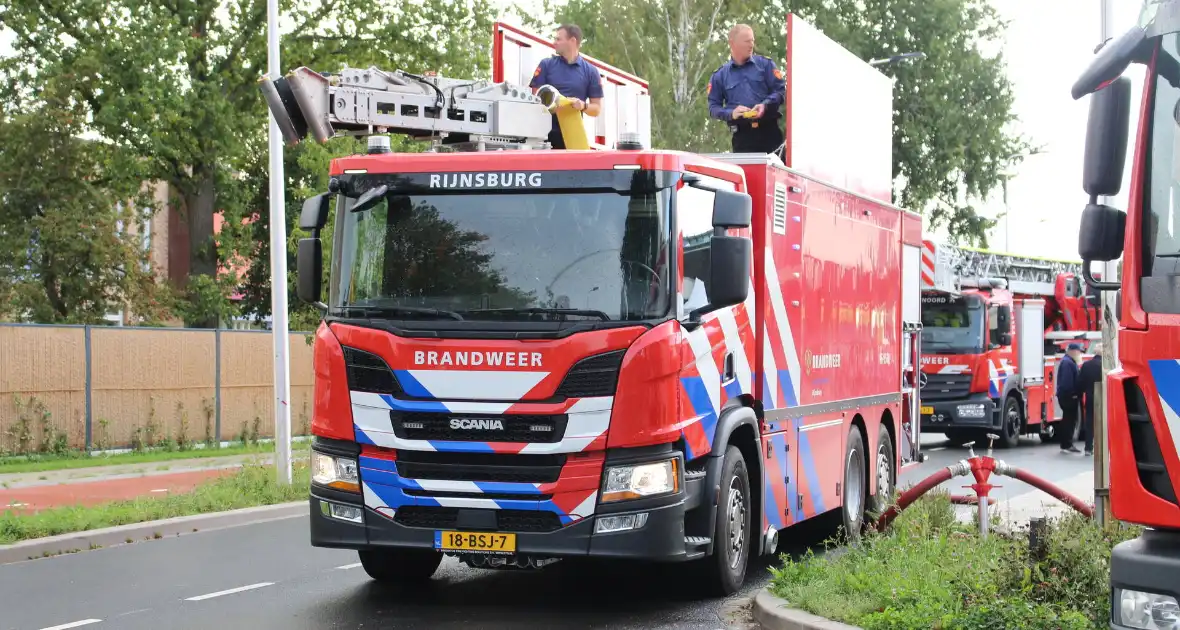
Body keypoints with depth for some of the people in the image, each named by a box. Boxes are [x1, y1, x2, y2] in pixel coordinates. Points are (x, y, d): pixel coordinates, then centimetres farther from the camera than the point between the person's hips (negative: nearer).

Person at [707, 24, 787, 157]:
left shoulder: (765, 64, 7)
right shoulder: (719, 75, 10)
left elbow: (781, 90, 4)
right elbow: (713, 107, 9)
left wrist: (765, 105, -14)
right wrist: (731, 113, -11)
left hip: (769, 131, 0)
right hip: (742, 136, 0)